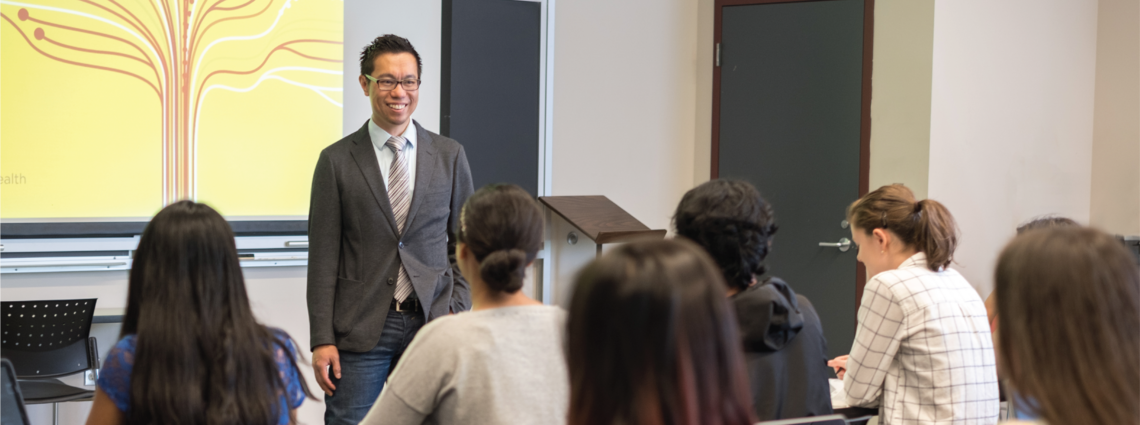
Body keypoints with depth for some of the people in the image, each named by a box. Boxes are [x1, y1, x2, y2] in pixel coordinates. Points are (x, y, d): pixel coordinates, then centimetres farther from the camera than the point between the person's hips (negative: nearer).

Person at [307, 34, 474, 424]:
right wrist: (322, 340, -5)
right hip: (360, 329, -1)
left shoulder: (450, 156, 7)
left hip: (431, 324, 2)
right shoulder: (337, 161, 1)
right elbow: (323, 257, 0)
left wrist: (458, 315, 0)